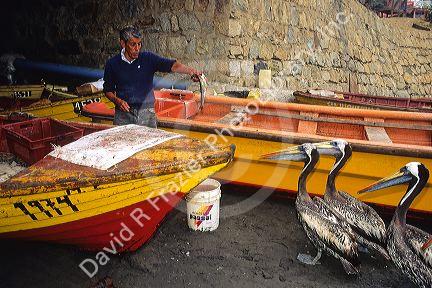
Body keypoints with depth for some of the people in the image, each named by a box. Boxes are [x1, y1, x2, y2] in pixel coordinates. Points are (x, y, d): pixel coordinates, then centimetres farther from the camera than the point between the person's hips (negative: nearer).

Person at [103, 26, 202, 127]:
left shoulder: (148, 58, -1)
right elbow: (108, 90, 10)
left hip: (146, 114, 0)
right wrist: (117, 101, -10)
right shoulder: (112, 64, 2)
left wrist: (190, 71, -32)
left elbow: (171, 65, -15)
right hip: (124, 114, 0)